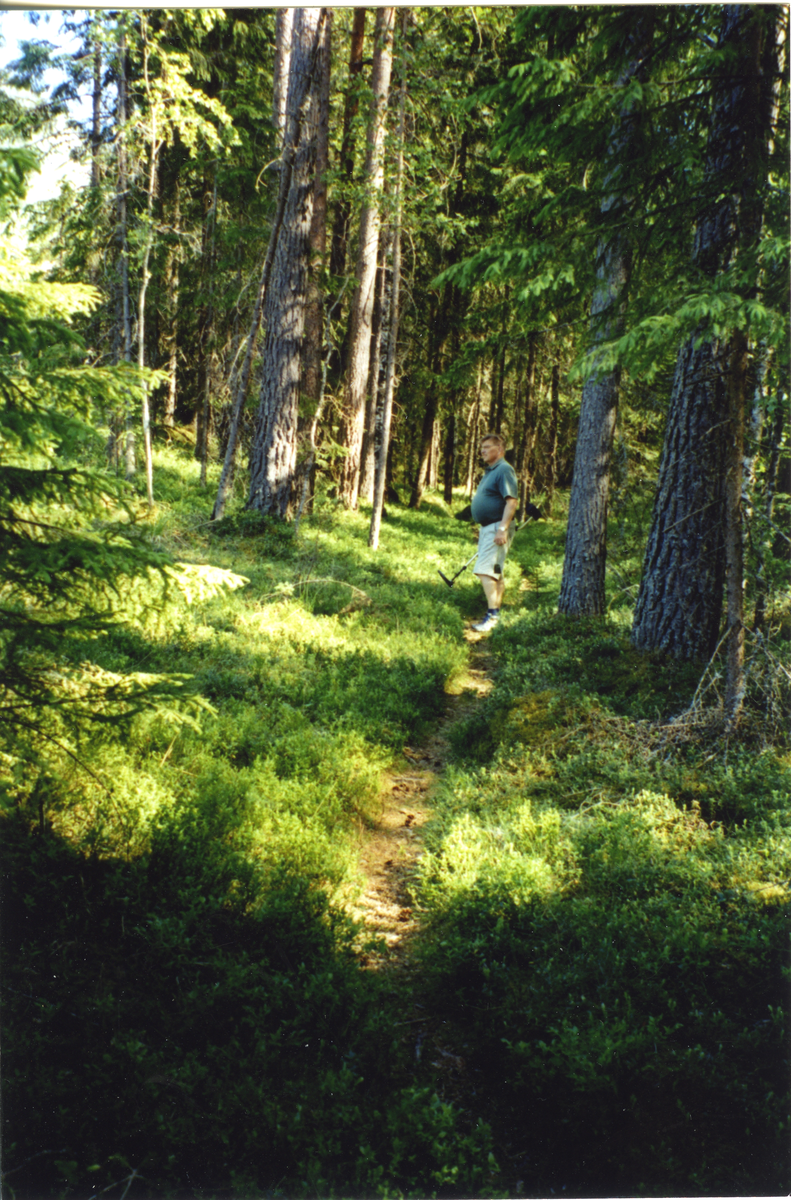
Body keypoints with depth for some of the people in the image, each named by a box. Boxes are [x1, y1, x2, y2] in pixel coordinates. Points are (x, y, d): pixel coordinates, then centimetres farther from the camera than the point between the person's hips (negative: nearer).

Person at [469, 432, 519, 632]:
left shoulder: (504, 470, -13)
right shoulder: (489, 471, 18)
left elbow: (512, 501, -23)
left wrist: (502, 529, -28)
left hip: (497, 528, -10)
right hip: (486, 527, 10)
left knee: (485, 570, -18)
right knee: (495, 572, 14)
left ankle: (492, 614, -19)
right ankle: (497, 609, 21)